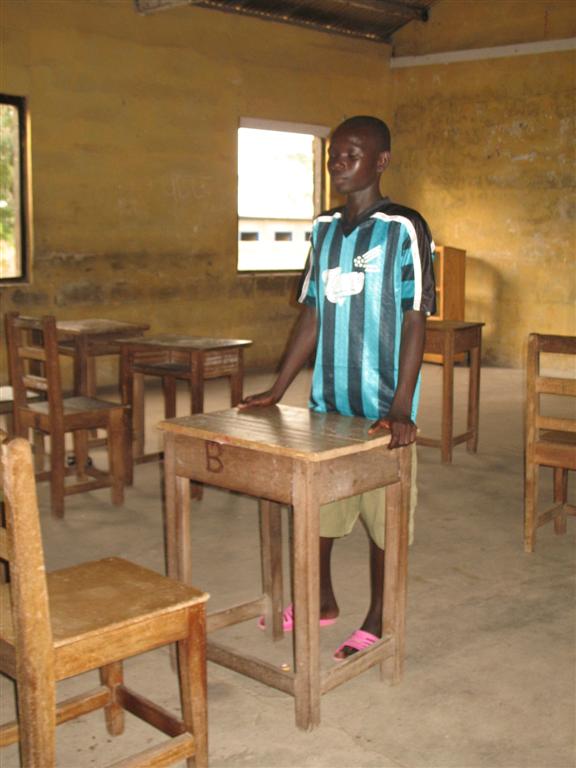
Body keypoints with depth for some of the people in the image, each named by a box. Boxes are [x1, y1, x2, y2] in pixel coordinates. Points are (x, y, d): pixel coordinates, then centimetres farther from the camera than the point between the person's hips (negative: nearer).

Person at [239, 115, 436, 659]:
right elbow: (312, 313, 11)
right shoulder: (324, 228, 7)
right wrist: (277, 390, 8)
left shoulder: (404, 229, -11)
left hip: (380, 407, -6)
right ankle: (321, 600, 37)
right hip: (326, 400, 6)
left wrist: (400, 409, -22)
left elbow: (415, 322, -14)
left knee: (381, 513, 7)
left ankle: (377, 621, 25)